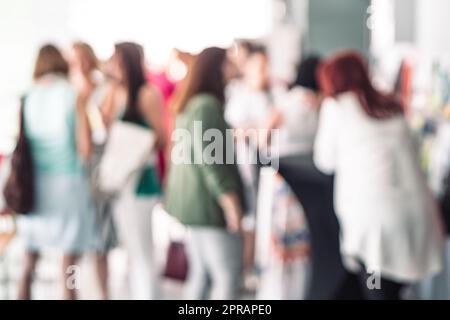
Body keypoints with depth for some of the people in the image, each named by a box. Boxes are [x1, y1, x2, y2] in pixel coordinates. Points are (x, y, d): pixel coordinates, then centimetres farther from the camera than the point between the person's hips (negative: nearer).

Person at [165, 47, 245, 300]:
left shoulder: (188, 105, 15)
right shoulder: (208, 105, -15)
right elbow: (208, 158, -20)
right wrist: (231, 201, -19)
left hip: (192, 201, 10)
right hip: (209, 202, -10)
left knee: (201, 273, 12)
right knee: (228, 276, -7)